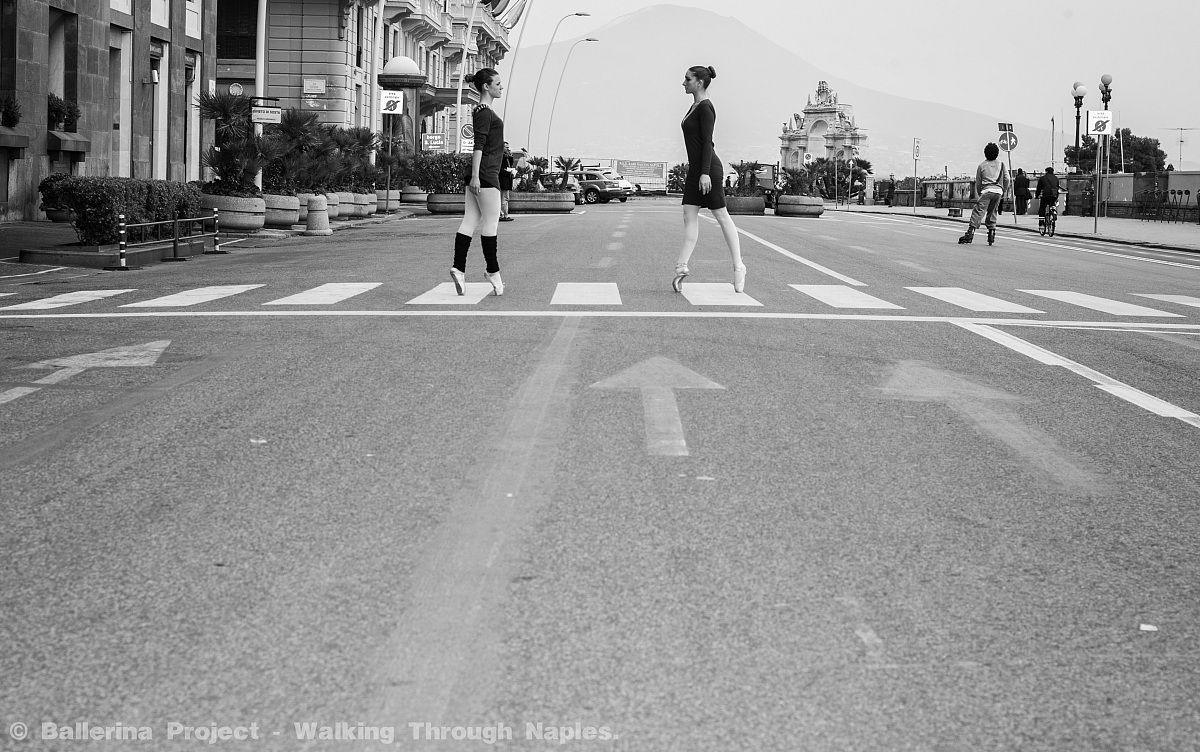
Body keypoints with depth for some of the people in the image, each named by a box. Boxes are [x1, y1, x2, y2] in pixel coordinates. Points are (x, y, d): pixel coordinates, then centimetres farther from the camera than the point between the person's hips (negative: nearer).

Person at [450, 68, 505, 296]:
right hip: (485, 173, -10)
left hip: (478, 173, 10)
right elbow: (478, 145, -18)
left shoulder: (482, 111, 19)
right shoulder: (484, 113, -11)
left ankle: (458, 268, 0)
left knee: (470, 221, 4)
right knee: (490, 223, -3)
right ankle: (493, 271, 4)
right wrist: (475, 176, -23)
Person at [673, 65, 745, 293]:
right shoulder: (695, 107, 16)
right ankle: (682, 266, -6)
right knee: (689, 216, 0)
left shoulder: (705, 107, -12)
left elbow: (707, 141, -19)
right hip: (695, 169, 10)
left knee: (722, 217, -1)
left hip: (708, 168, -10)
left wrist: (705, 173, -24)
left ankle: (738, 266, 7)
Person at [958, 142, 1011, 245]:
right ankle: (991, 232, 9)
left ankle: (970, 232, -22)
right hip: (998, 191, 3)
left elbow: (978, 182, 12)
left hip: (987, 190, -3)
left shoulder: (981, 165, 10)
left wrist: (979, 193, 24)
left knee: (978, 211, -10)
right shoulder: (1001, 164, 15)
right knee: (992, 213, 15)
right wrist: (1004, 192, 20)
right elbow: (1006, 179, 10)